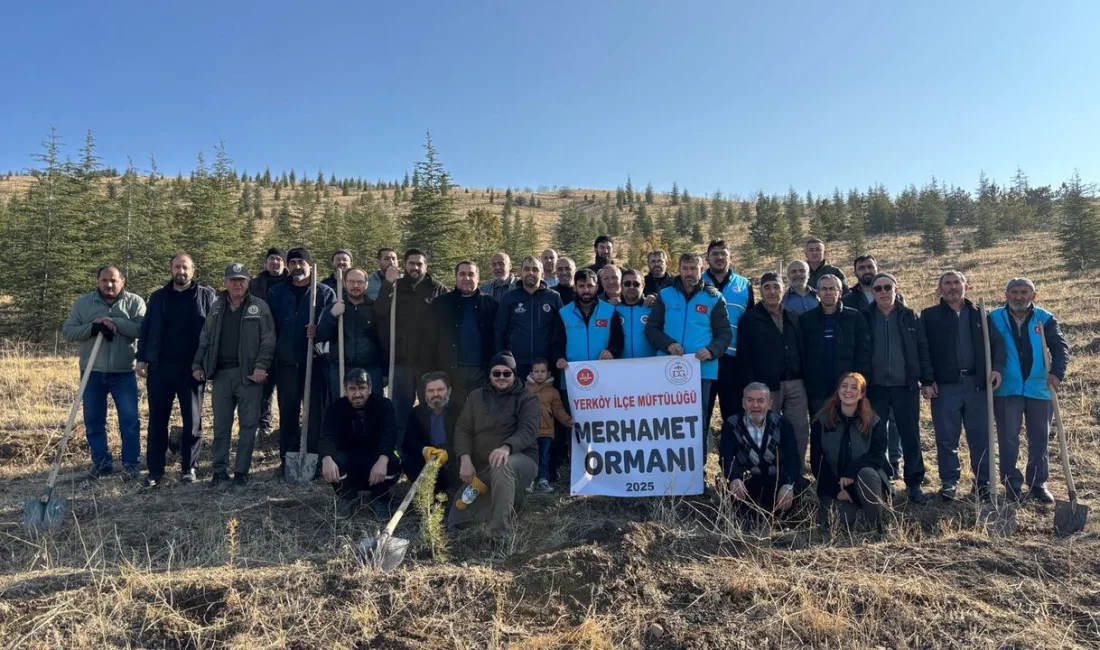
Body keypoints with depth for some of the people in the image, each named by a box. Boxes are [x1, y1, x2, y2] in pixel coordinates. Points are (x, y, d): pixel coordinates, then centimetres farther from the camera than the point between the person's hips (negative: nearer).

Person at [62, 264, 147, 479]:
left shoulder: (135, 302, 0)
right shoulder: (83, 303, 6)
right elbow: (67, 331, 1)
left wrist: (114, 322, -21)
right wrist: (93, 327, -16)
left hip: (124, 373, -2)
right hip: (92, 373, 3)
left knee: (129, 420, 0)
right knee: (93, 421, 10)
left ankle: (131, 463, 10)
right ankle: (102, 462, 23)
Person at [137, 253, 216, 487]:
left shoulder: (207, 296, 3)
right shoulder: (158, 297, 11)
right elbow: (145, 329, 12)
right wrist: (142, 358, 2)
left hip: (192, 368, -2)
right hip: (160, 367, 3)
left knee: (192, 421, 4)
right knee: (157, 420, 6)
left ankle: (188, 468, 16)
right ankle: (155, 470, 15)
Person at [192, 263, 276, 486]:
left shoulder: (260, 307, 1)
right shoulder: (217, 308, 14)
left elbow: (268, 340, -5)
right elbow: (205, 339, 17)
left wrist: (261, 366, -16)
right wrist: (197, 365, 8)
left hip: (248, 373, -3)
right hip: (221, 373, 4)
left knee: (248, 424, 0)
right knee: (221, 425, 7)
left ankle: (241, 471, 9)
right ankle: (219, 471, 15)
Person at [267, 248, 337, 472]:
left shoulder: (325, 293, 4)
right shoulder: (276, 293, 10)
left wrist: (319, 330, -20)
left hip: (316, 360, -2)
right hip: (286, 362, 2)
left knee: (316, 411, 0)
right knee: (287, 412, 8)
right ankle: (287, 459, 17)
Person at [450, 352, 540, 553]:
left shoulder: (526, 399, -3)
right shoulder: (476, 397, 9)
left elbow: (528, 430, -19)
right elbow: (463, 429, 3)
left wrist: (507, 447, -40)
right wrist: (465, 459, -15)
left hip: (520, 460, -5)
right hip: (481, 468, 6)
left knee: (502, 466, -42)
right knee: (458, 520, 4)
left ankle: (501, 538, -37)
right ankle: (510, 498, 24)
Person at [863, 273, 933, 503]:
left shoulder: (909, 317, 4)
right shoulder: (865, 318, 2)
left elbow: (923, 350, 4)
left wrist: (927, 380, -1)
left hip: (905, 386, 0)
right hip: (875, 387, 0)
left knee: (911, 436, 6)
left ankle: (914, 484, 17)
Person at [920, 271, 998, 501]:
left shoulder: (979, 315, 14)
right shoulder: (929, 316, 6)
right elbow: (923, 350, 1)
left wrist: (995, 368, -5)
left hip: (977, 384, 2)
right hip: (944, 386, -2)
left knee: (981, 437, 5)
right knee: (946, 438, 2)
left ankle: (983, 482, 15)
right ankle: (949, 483, 11)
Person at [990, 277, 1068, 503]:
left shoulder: (1045, 319, 2)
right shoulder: (995, 319, -2)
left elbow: (1061, 347, -3)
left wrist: (1057, 372, -20)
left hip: (1039, 389, 2)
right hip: (1006, 389, -2)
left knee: (1039, 439, 10)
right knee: (1008, 440, 4)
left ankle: (1038, 484, 24)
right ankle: (1012, 484, 15)